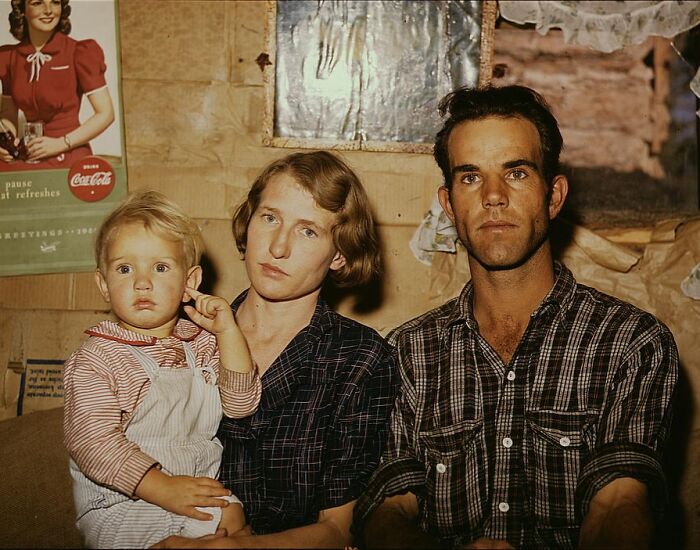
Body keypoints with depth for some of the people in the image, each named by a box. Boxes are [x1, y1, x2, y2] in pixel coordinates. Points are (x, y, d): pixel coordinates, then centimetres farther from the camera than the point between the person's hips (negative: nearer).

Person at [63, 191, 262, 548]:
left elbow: (241, 403, 1)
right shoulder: (95, 360, -10)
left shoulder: (202, 343, 9)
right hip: (119, 506, -5)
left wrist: (228, 331, -7)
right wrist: (162, 488, -26)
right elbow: (91, 440, -20)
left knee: (232, 517, -19)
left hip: (201, 488, 5)